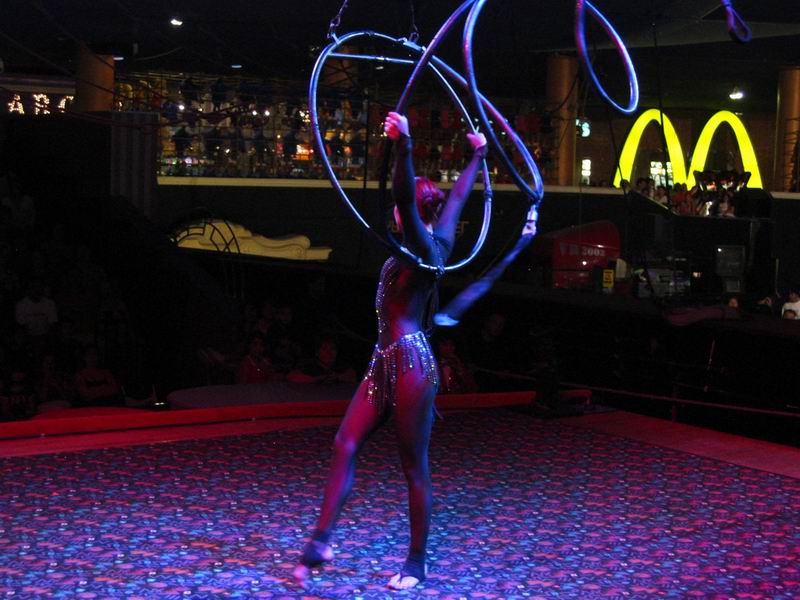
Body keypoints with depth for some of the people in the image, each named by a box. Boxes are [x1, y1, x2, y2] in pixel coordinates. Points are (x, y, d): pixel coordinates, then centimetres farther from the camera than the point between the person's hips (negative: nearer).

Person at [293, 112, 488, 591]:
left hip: (411, 365, -9)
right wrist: (477, 157, 37)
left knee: (415, 467, 0)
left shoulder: (425, 250, -13)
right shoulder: (435, 242, 10)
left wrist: (404, 145, -40)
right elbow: (457, 198, 24)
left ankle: (417, 565, 10)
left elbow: (405, 198, -31)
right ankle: (321, 542, 2)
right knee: (345, 446, 2)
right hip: (387, 363, 9)